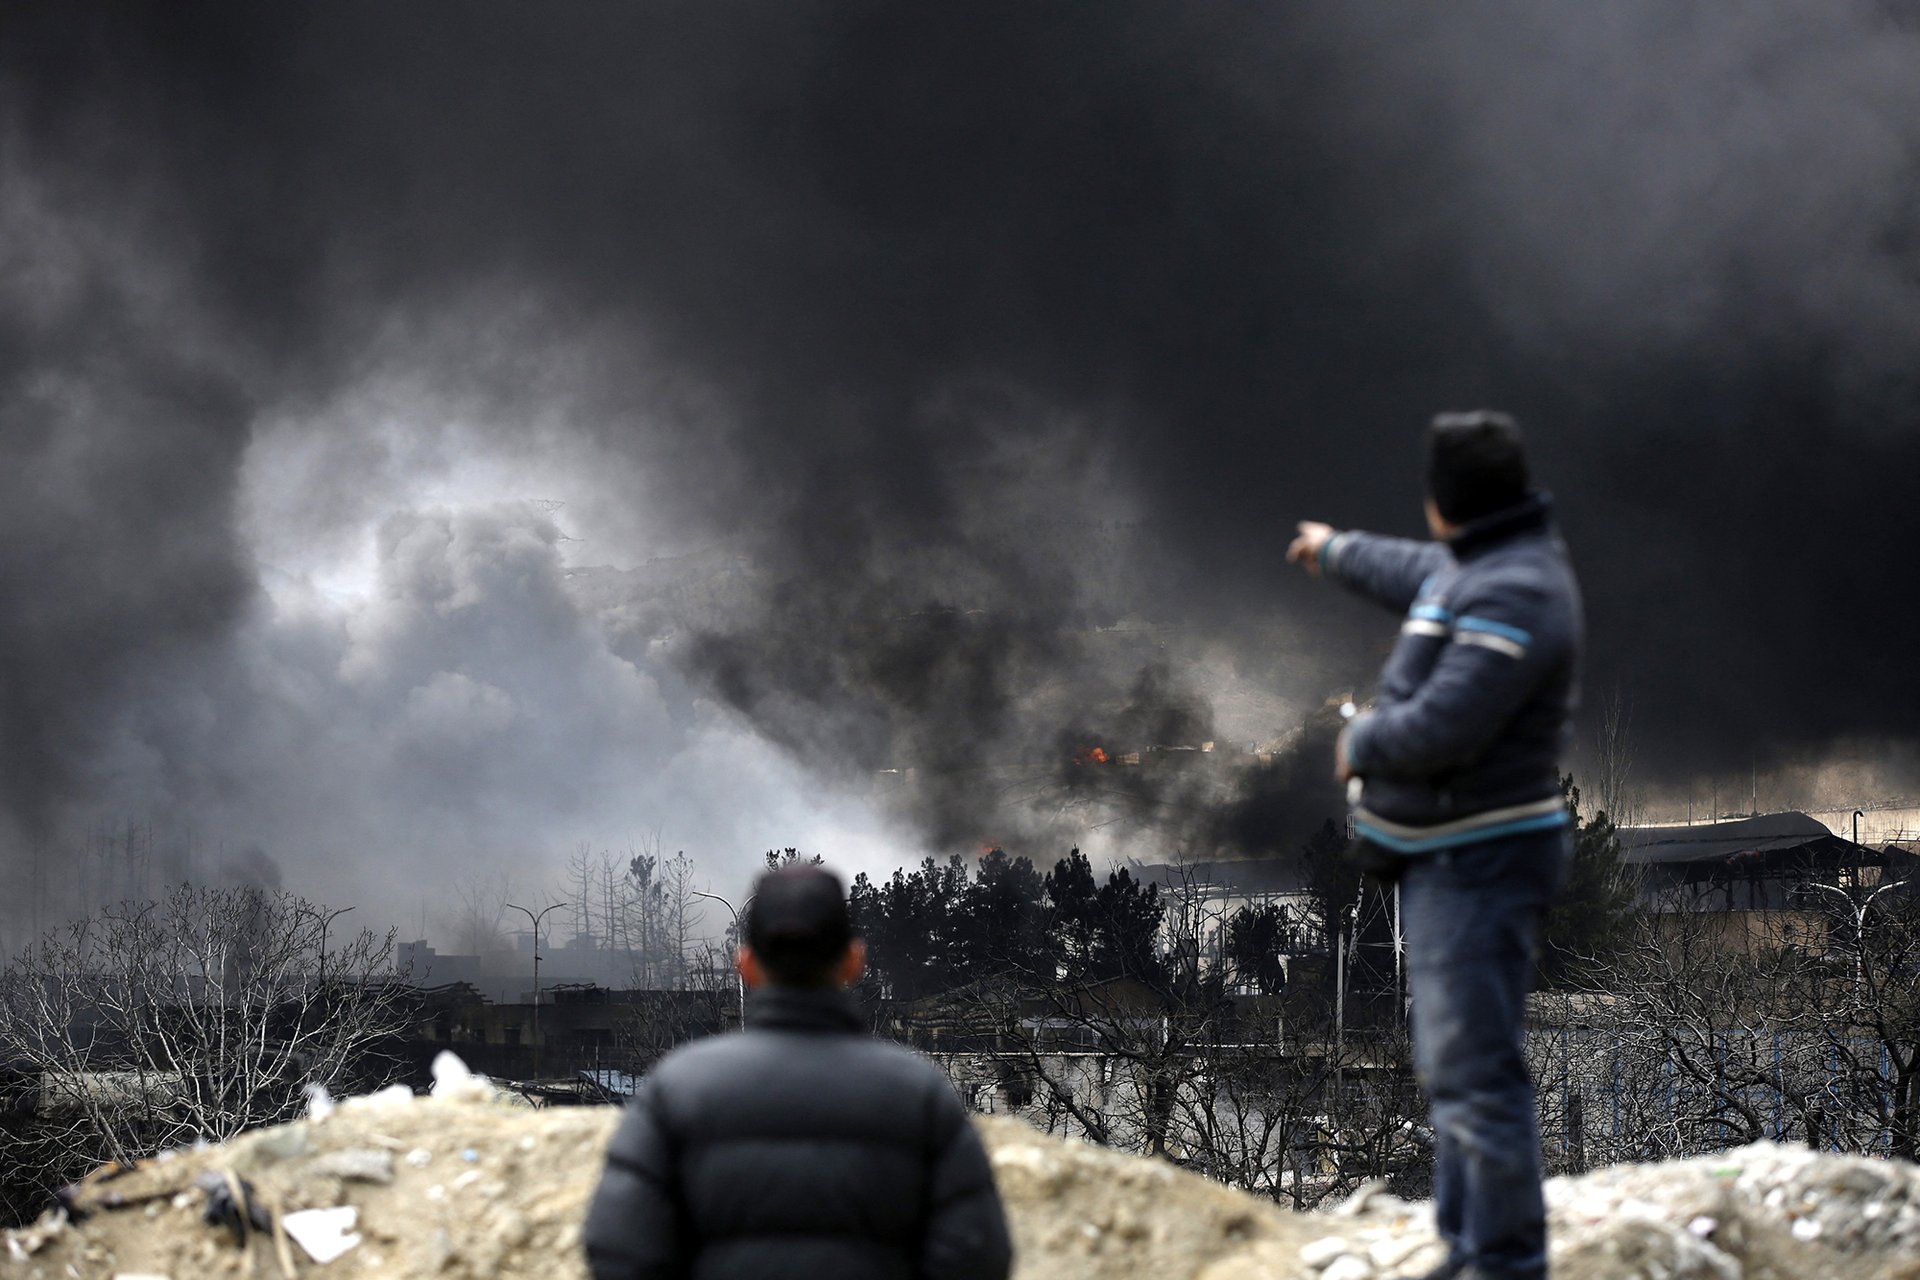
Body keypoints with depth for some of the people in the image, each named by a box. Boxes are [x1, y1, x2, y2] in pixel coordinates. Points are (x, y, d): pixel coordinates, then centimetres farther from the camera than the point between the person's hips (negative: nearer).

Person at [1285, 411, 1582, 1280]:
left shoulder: (1512, 596, -22)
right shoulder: (1475, 566, 10)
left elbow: (1437, 729, -28)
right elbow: (1414, 573, 36)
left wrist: (1358, 742, -8)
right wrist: (1337, 552, 53)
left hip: (1479, 865, -11)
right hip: (1446, 858, 11)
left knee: (1473, 1073, -12)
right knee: (1453, 1068, 17)